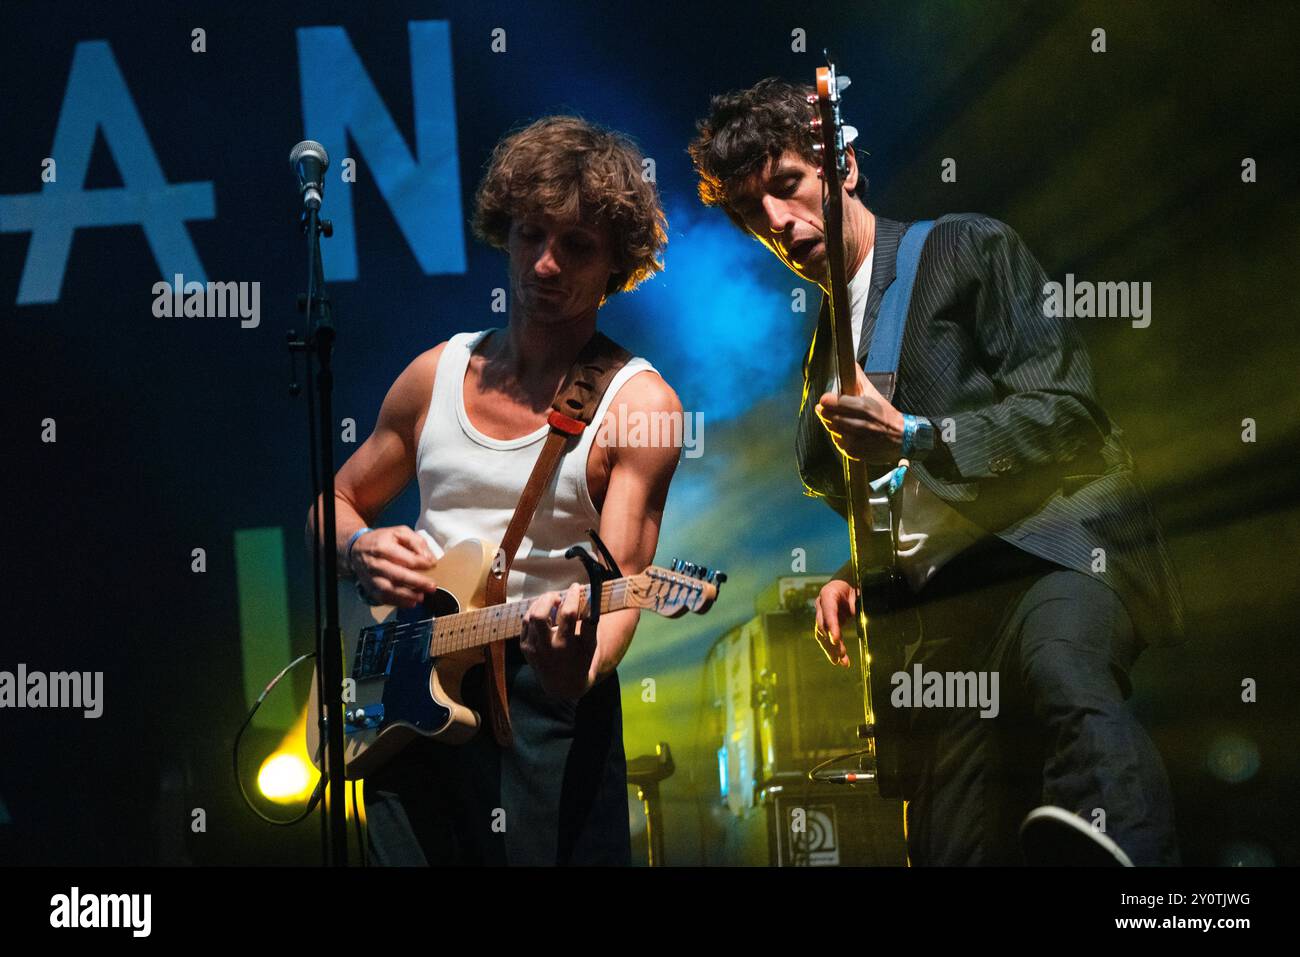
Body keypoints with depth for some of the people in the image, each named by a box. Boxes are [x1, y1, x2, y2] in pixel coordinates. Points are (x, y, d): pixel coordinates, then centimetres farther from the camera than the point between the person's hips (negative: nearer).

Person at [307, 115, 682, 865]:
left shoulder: (637, 406, -6)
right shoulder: (439, 374, 10)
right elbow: (338, 503, 21)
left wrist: (579, 672, -36)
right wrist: (360, 547, -2)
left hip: (546, 705, -4)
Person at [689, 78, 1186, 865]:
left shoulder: (970, 249, 4)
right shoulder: (826, 351, 25)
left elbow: (1066, 410, -7)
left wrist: (914, 438, -19)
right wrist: (855, 574, 13)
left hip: (1054, 552, -7)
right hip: (941, 612, 7)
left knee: (1065, 678, -41)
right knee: (954, 849, -4)